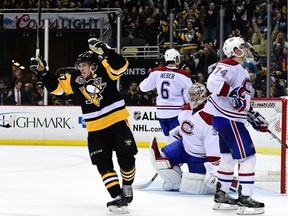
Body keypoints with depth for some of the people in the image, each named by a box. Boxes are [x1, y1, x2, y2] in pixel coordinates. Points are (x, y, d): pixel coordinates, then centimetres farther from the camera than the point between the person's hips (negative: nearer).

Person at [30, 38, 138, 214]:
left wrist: (105, 51, -39)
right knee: (104, 165, -6)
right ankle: (118, 198, -6)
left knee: (126, 159, -7)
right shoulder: (75, 79, 3)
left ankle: (127, 187, 21)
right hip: (96, 130, 4)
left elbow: (121, 65, -27)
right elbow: (56, 87, 9)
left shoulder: (104, 69, -9)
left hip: (117, 122, -4)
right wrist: (42, 72, -3)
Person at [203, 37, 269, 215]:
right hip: (227, 118, -11)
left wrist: (254, 116, 17)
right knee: (248, 156, -11)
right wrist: (233, 93, -34)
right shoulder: (229, 66, -13)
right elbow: (213, 82, -30)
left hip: (230, 118, 11)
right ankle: (244, 199, -10)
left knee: (229, 157, 18)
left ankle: (221, 195, 27)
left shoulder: (242, 71, 19)